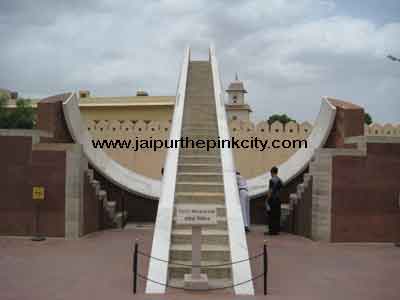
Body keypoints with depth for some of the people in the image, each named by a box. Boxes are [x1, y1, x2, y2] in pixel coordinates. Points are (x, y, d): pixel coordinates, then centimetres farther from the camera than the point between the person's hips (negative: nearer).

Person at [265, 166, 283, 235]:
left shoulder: (272, 180, -13)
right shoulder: (280, 180, 9)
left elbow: (270, 191, -15)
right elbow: (281, 189, 14)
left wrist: (267, 200, -11)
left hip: (272, 199, -7)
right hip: (278, 199, 7)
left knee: (271, 215, -3)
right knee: (277, 215, 9)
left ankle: (272, 230, -3)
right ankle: (277, 229, 12)